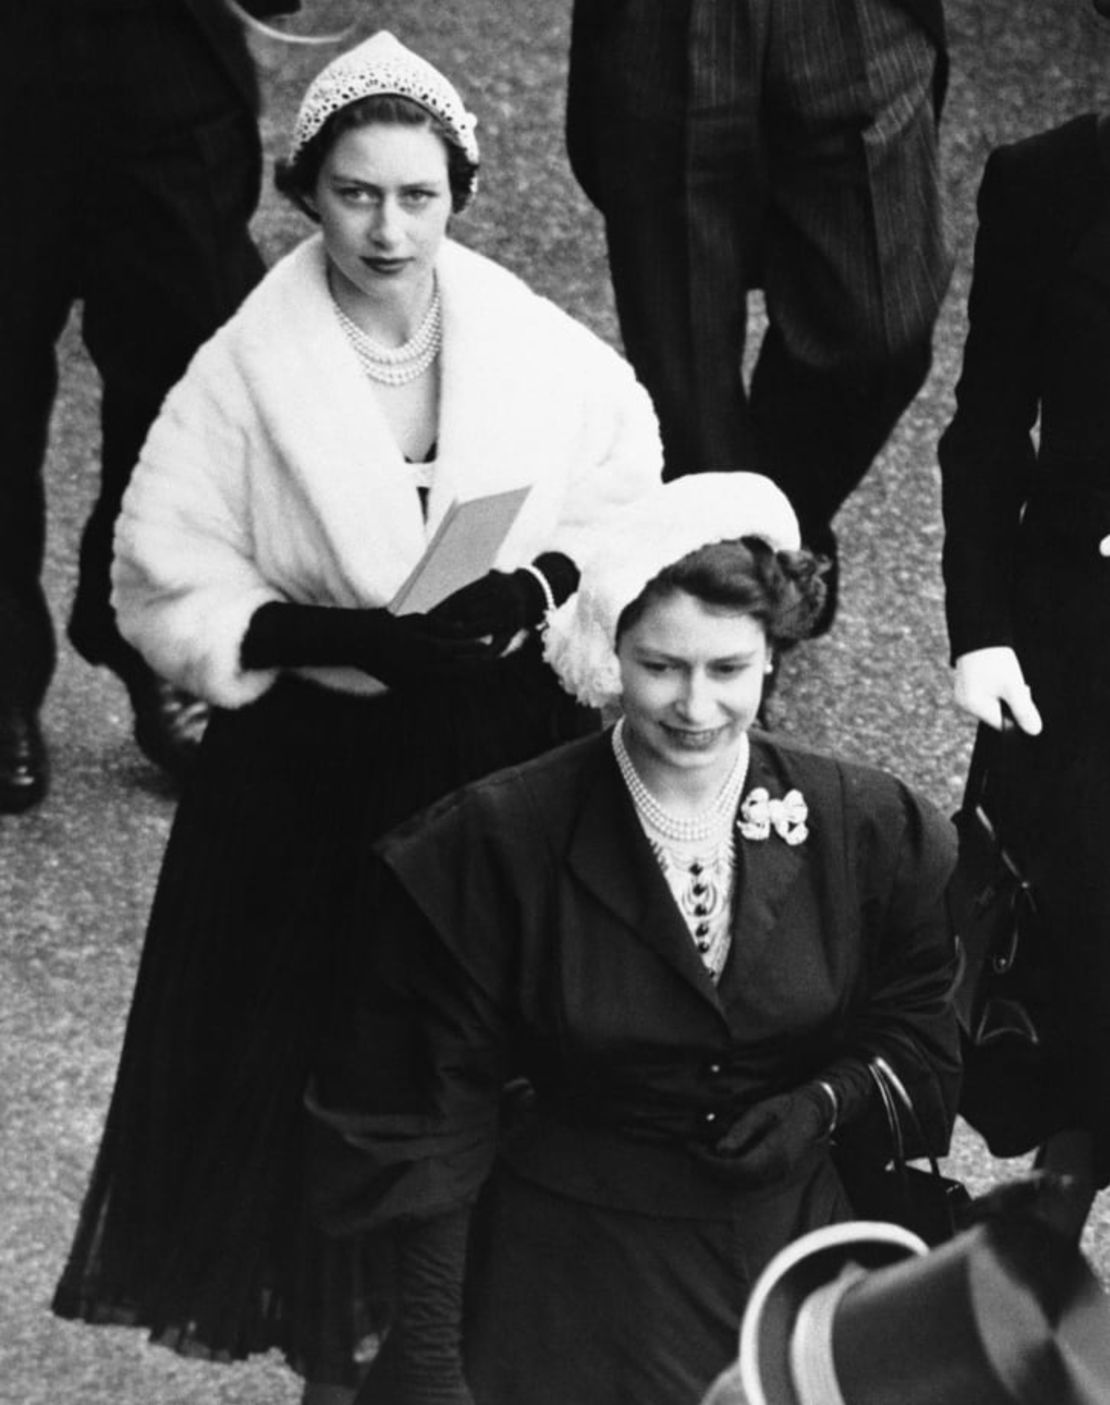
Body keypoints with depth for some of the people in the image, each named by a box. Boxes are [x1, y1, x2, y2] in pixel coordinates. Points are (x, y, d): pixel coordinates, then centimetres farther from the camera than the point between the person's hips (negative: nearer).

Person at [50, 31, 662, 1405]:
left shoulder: (538, 347, -5)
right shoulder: (246, 371, -11)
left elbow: (629, 501, 6)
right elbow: (165, 580, -9)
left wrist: (538, 587, -14)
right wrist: (333, 637, -21)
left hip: (511, 760, 2)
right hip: (312, 781, -1)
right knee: (324, 1050, 6)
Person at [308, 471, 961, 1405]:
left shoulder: (865, 827, -5)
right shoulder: (502, 838, -11)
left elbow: (911, 1031, 10)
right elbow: (443, 1112, -7)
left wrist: (822, 1106, -11)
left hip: (797, 1244, 2)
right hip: (573, 1279, -2)